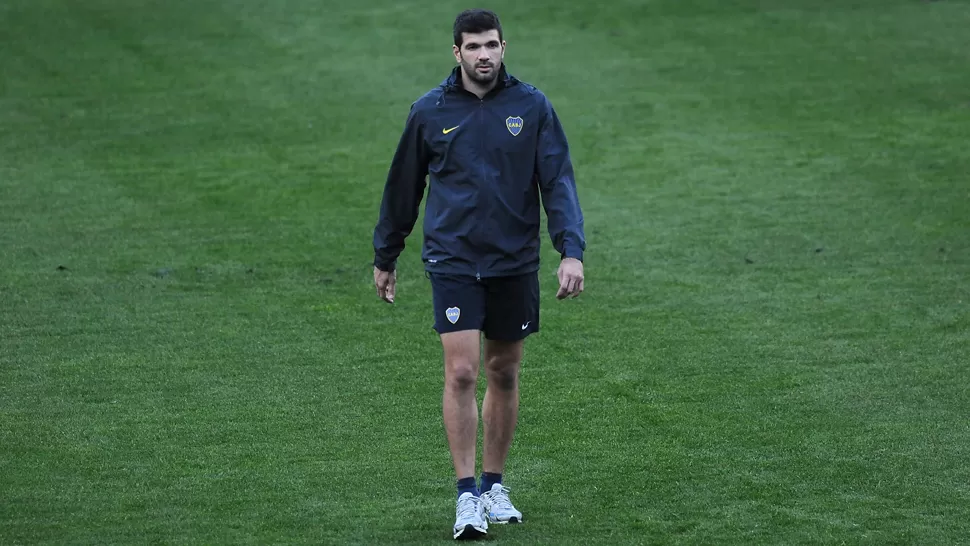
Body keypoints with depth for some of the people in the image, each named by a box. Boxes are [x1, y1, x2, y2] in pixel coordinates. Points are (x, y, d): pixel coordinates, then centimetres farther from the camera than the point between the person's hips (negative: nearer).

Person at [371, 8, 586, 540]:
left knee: (504, 376, 10)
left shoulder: (532, 106, -1)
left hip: (515, 263, 2)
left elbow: (558, 181, -3)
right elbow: (403, 187, 10)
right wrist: (385, 257, 16)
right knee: (461, 373, -10)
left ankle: (493, 485, 25)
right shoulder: (429, 112, 0)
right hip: (453, 261, -1)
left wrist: (571, 250, -14)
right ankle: (467, 495, -4)